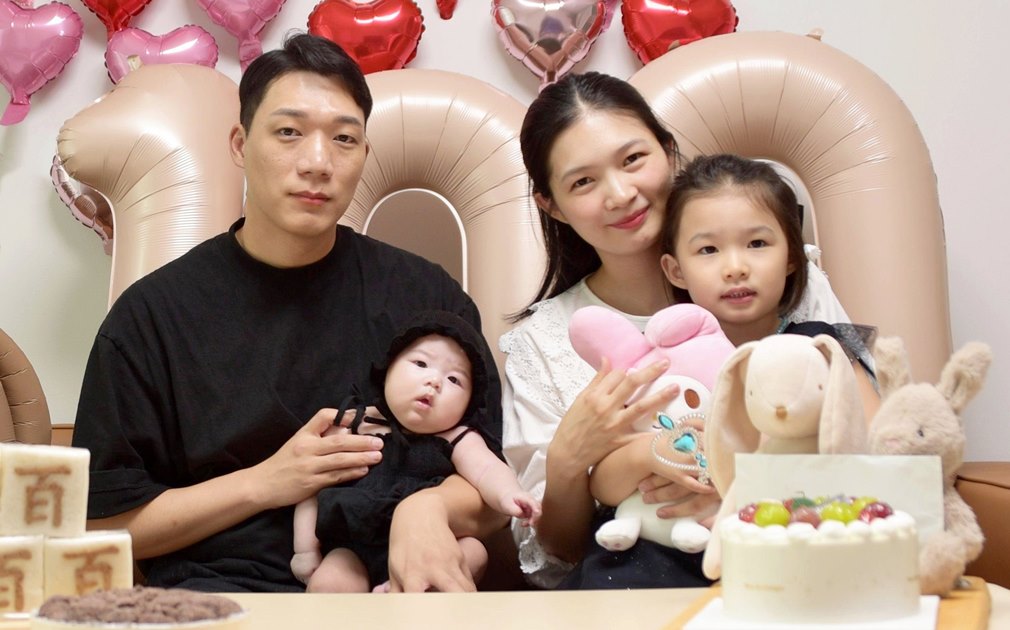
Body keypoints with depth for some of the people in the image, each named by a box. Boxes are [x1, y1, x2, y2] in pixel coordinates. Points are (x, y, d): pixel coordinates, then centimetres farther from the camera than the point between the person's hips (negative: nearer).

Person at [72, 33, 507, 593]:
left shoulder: (427, 295, 8)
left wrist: (428, 507, -14)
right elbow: (103, 525, 5)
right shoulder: (151, 315, 4)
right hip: (219, 584, 0)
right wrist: (262, 483, -7)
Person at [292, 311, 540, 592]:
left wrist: (507, 495, -38)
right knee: (327, 585, -28)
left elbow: (487, 470, -15)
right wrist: (305, 549, 2)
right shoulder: (355, 426, 5)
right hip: (356, 551, -1)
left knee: (474, 552, -24)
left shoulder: (458, 440, 4)